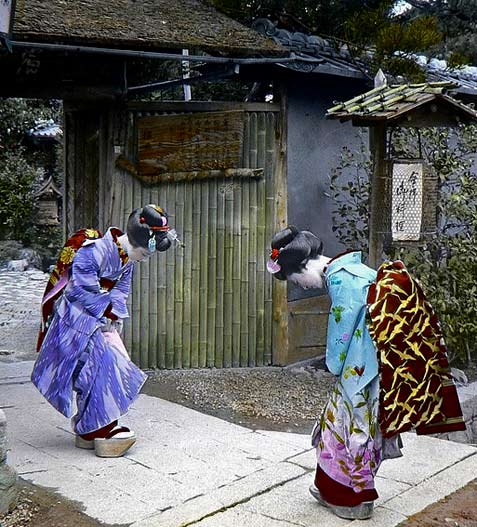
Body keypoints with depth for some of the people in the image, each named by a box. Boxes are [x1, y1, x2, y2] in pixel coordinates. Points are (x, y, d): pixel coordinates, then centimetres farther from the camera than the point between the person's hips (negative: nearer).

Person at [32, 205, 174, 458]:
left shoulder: (127, 259, 3)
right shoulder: (92, 252, -25)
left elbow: (120, 290, 6)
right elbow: (82, 291, -24)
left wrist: (114, 316, -10)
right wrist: (108, 314, -17)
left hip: (101, 320, 9)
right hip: (76, 319, -9)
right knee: (99, 368, -14)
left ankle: (86, 431, 18)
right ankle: (101, 432, -8)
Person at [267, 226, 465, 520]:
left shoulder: (341, 279, -20)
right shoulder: (345, 270, 10)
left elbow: (341, 332, -15)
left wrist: (335, 366, 0)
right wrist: (339, 366, 11)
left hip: (363, 373, -9)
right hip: (363, 369, 9)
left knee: (356, 427, 5)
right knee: (346, 425, 17)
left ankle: (355, 499, 20)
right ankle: (337, 492, 30)